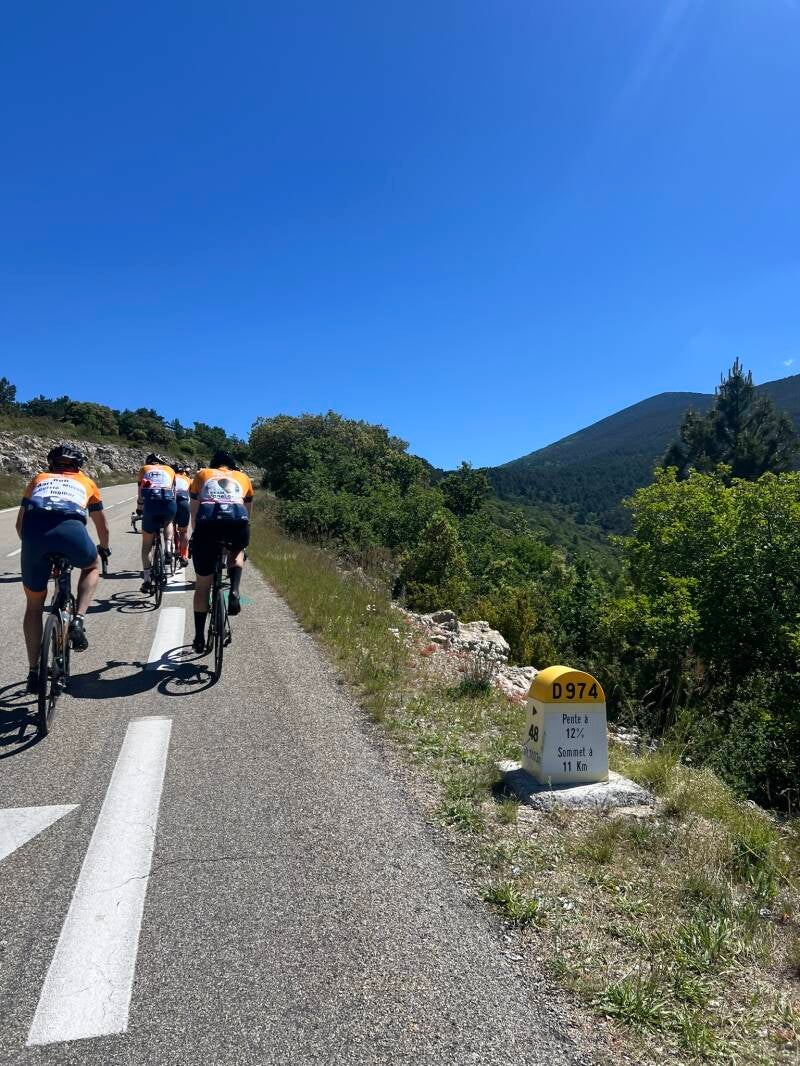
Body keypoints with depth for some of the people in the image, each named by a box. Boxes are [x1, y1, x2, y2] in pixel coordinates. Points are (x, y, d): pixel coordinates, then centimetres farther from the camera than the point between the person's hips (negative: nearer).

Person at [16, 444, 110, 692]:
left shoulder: (39, 479, 35)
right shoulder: (86, 482, 33)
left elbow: (20, 523, 34)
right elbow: (102, 526, 41)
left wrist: (32, 544, 53)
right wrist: (104, 548, 60)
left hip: (34, 531, 2)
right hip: (71, 530, -1)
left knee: (34, 605, 20)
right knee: (92, 567, 33)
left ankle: (33, 672, 22)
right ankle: (78, 621, 12)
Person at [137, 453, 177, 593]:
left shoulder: (144, 469, 27)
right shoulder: (169, 469, 28)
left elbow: (140, 493, 26)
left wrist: (139, 509, 40)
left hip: (150, 502, -1)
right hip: (168, 502, 1)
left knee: (147, 543, 14)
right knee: (168, 523, 37)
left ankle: (147, 580, 12)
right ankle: (168, 551, 14)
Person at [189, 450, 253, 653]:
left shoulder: (202, 474, 31)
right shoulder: (243, 477, 31)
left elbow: (194, 512, 33)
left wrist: (195, 535, 47)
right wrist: (243, 541, 51)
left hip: (207, 522, 0)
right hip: (237, 521, 0)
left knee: (202, 585, 15)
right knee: (237, 552, 36)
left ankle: (199, 638, 20)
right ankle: (234, 593, 11)